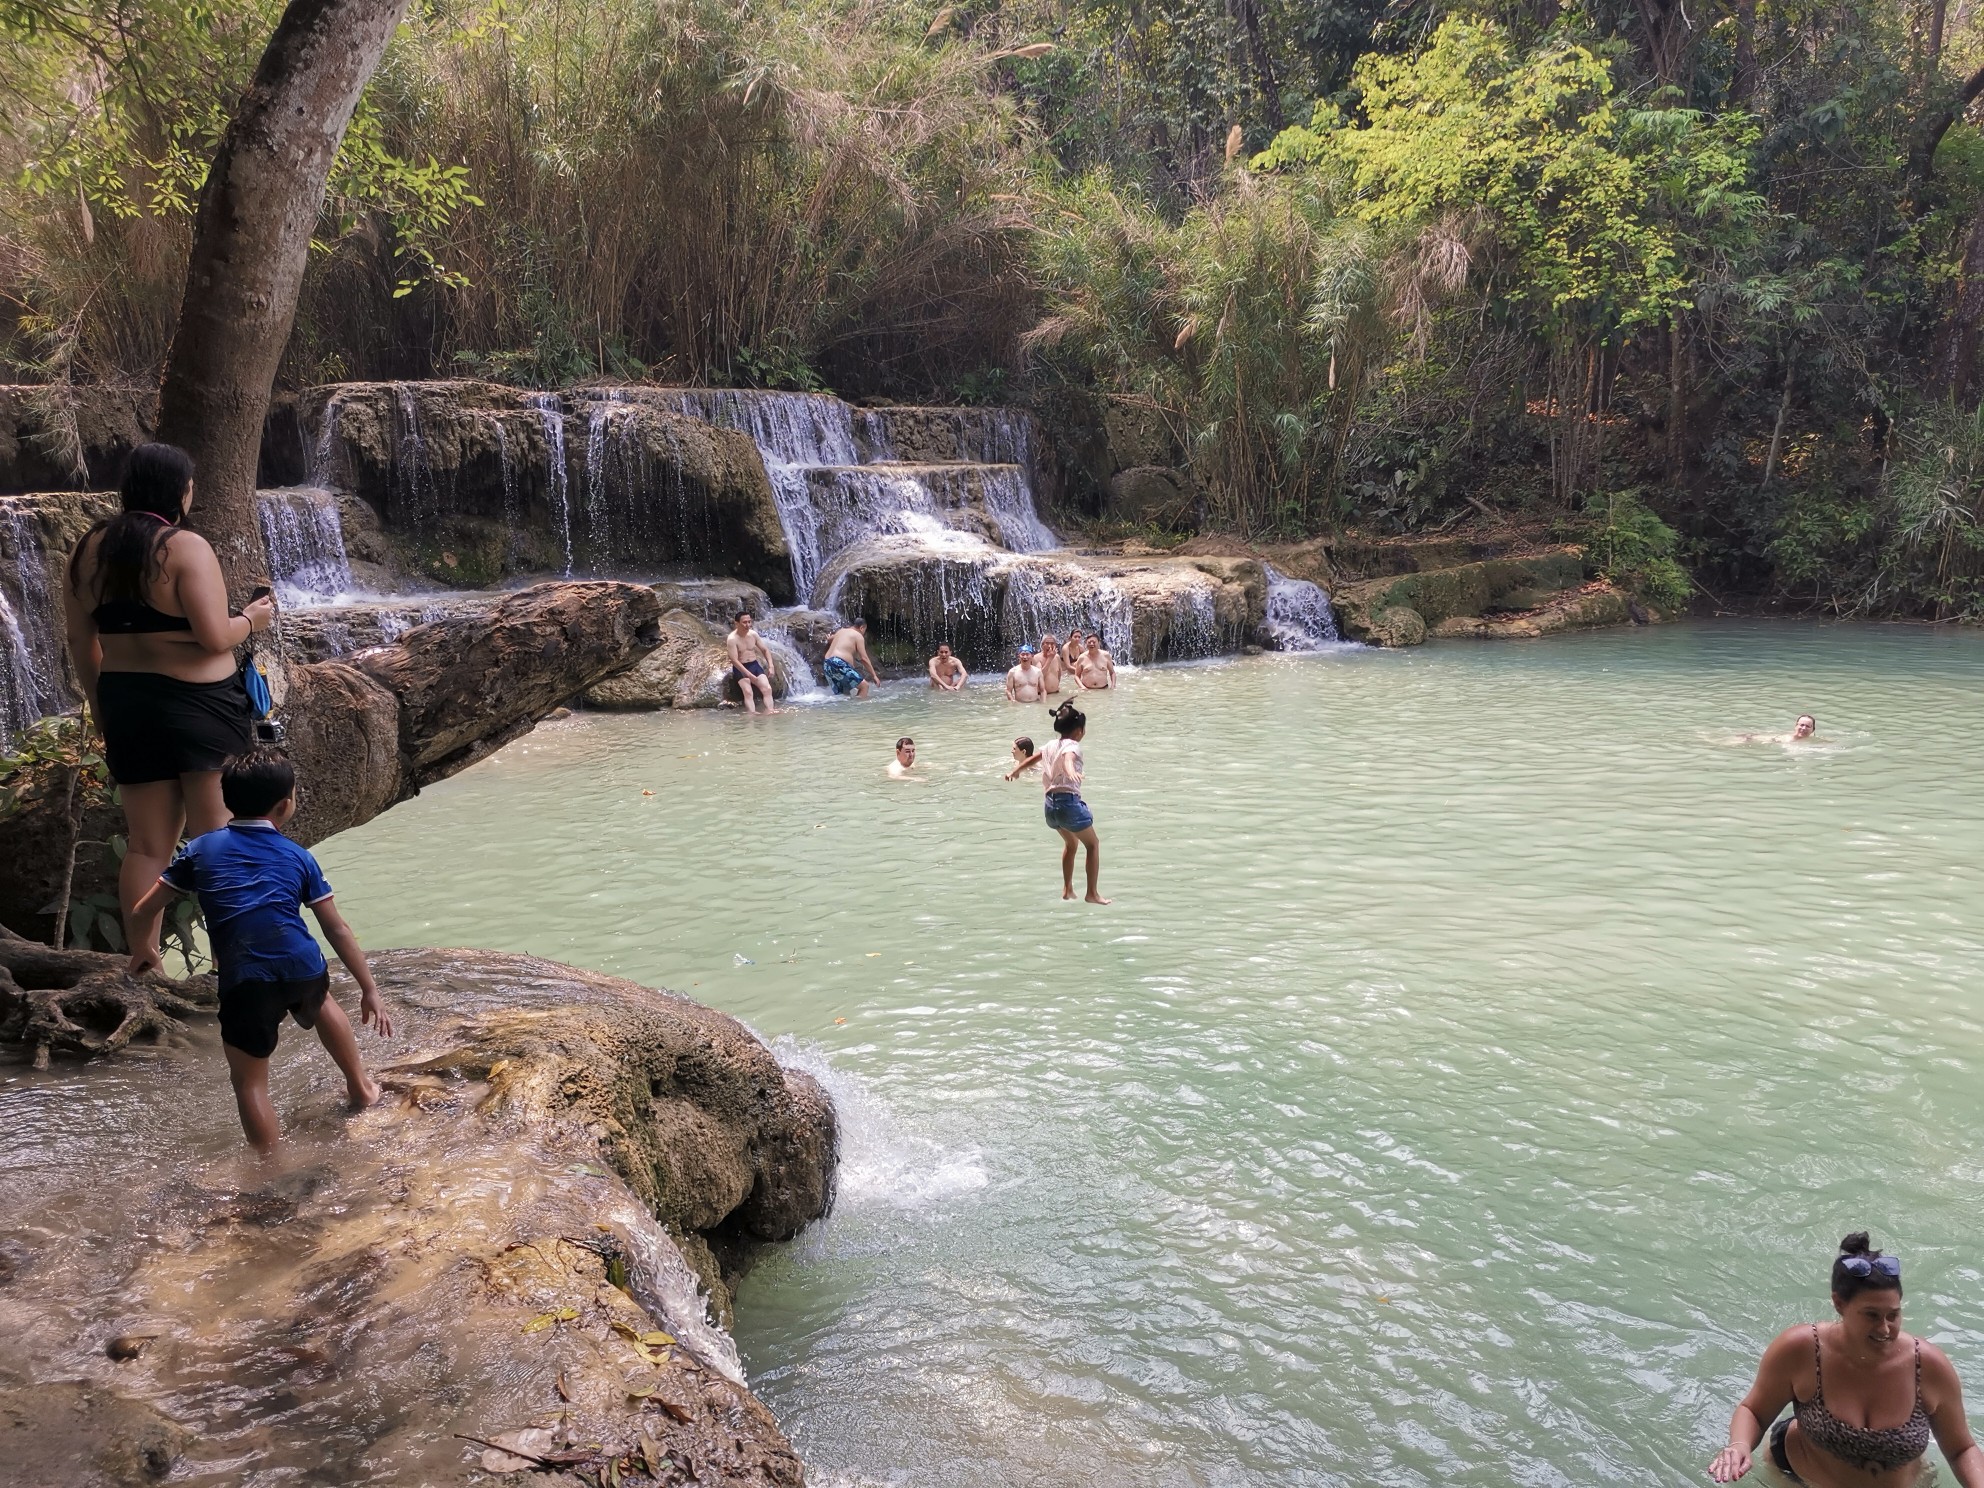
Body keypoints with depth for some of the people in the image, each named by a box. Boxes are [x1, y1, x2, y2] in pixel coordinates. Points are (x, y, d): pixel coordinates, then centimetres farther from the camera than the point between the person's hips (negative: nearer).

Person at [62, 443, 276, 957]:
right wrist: (251, 619, 1)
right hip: (199, 704, -6)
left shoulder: (90, 549, 6)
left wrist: (100, 702, 20)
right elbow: (214, 637, -19)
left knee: (146, 845, 11)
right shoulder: (186, 547, -13)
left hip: (126, 703, 6)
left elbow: (80, 639, 10)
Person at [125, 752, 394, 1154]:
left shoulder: (201, 848, 14)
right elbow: (337, 930, 13)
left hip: (246, 981, -2)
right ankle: (361, 1087, 47)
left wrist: (143, 950, 41)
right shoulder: (298, 857, 14)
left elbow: (144, 912, 19)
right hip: (303, 968, 3)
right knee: (321, 1002, 37)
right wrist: (369, 989, 20)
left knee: (249, 1080, 12)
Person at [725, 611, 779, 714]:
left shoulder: (753, 634, 3)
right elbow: (734, 661, -20)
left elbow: (765, 650, 14)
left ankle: (770, 713, -24)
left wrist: (771, 666, 0)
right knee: (748, 692, -26)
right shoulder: (732, 639, -15)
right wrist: (750, 675, -25)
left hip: (755, 665, 5)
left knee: (767, 689, -16)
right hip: (740, 669, -5)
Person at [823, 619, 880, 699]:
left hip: (827, 665, 9)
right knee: (864, 686, -8)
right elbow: (864, 658, -5)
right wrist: (874, 675, -2)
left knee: (842, 694, 17)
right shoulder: (858, 636, 1)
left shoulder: (841, 631, 24)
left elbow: (829, 639, 46)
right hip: (839, 664, -9)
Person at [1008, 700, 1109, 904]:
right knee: (1093, 844, 10)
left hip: (1051, 803, 8)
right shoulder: (1072, 746, -9)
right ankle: (1093, 893, 7)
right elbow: (1068, 759, -33)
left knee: (1070, 843, 30)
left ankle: (1067, 889, 30)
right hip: (1069, 801, -8)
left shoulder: (1051, 745, 15)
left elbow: (1032, 758, 33)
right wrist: (1071, 772, -55)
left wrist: (1015, 771, 51)